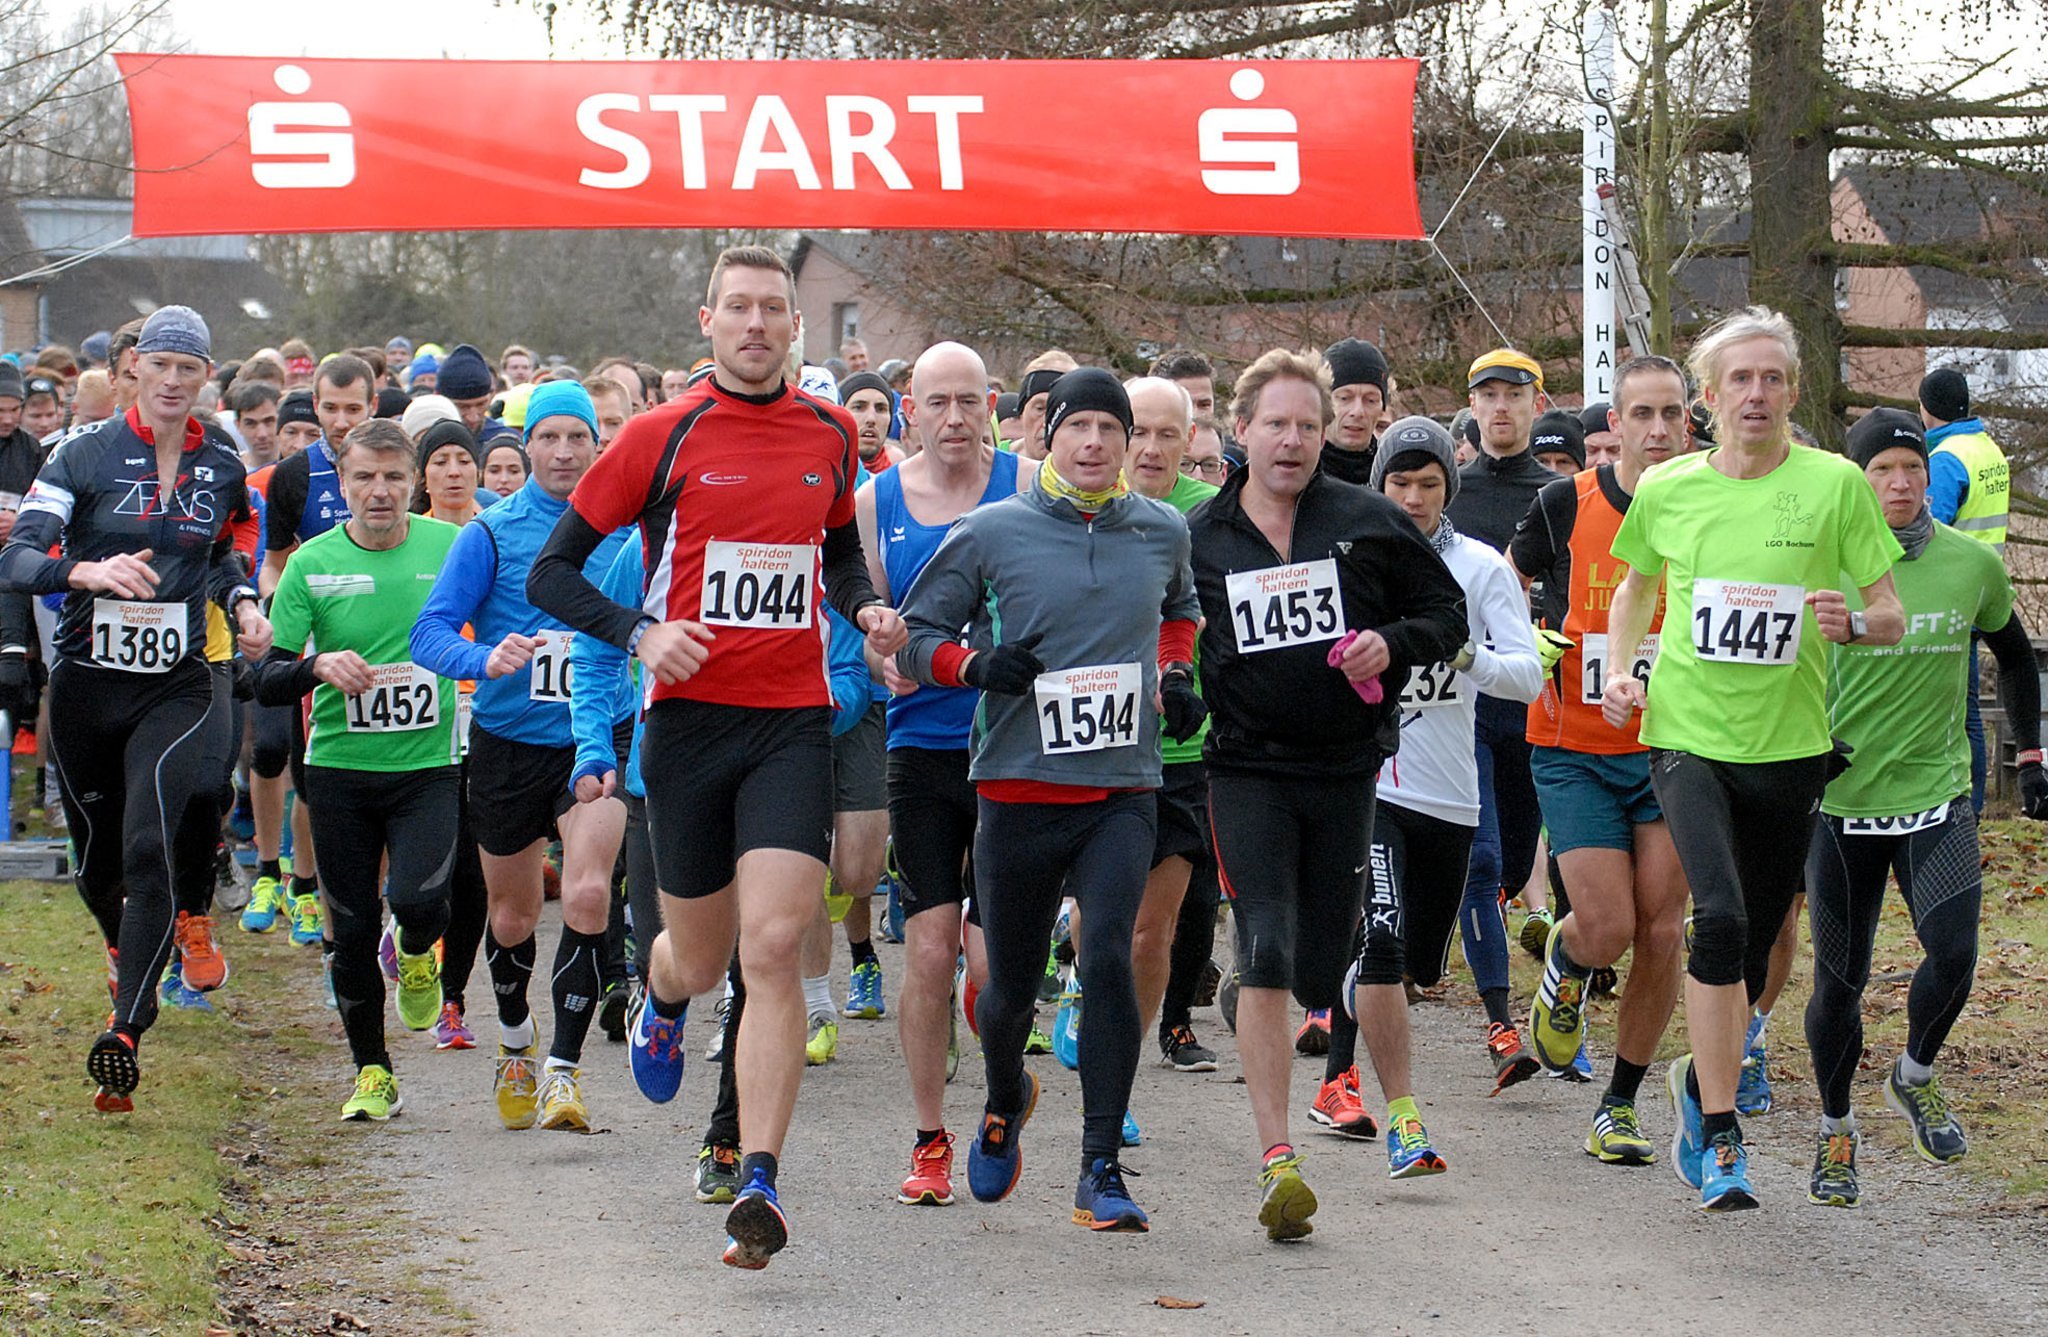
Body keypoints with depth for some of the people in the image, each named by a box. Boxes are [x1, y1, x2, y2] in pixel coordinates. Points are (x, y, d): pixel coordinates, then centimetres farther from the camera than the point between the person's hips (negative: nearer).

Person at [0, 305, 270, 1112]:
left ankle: (125, 1035, -22)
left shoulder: (222, 470, 5)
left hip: (176, 690, 0)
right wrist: (87, 571, -36)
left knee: (149, 849, -19)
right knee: (97, 863, 13)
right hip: (86, 684, 0)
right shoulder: (86, 457, -6)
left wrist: (244, 605, 4)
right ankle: (126, 953, 49)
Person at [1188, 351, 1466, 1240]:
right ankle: (1276, 1159, -16)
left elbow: (1447, 611, 9)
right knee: (1266, 955, -14)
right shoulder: (1195, 541, 5)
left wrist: (1392, 644, -9)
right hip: (1248, 771, -1)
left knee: (1321, 976, 4)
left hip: (1348, 769, 1)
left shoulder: (1368, 523, 3)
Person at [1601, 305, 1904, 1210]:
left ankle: (1701, 1079, 40)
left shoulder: (1834, 484, -4)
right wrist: (1620, 670, 5)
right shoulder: (1667, 489, 2)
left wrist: (1854, 623, -22)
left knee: (1752, 947, 10)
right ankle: (1720, 1139, -16)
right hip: (1687, 736, -1)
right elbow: (1635, 589, 21)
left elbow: (1892, 617, 0)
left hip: (1788, 745, 1)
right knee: (1720, 916, -21)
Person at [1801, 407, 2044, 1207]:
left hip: (1935, 795, 1)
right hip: (1840, 802, -1)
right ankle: (1835, 1130, 26)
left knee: (1953, 953, -18)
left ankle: (1915, 1078, 12)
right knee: (1839, 980, 3)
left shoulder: (1972, 564, 0)